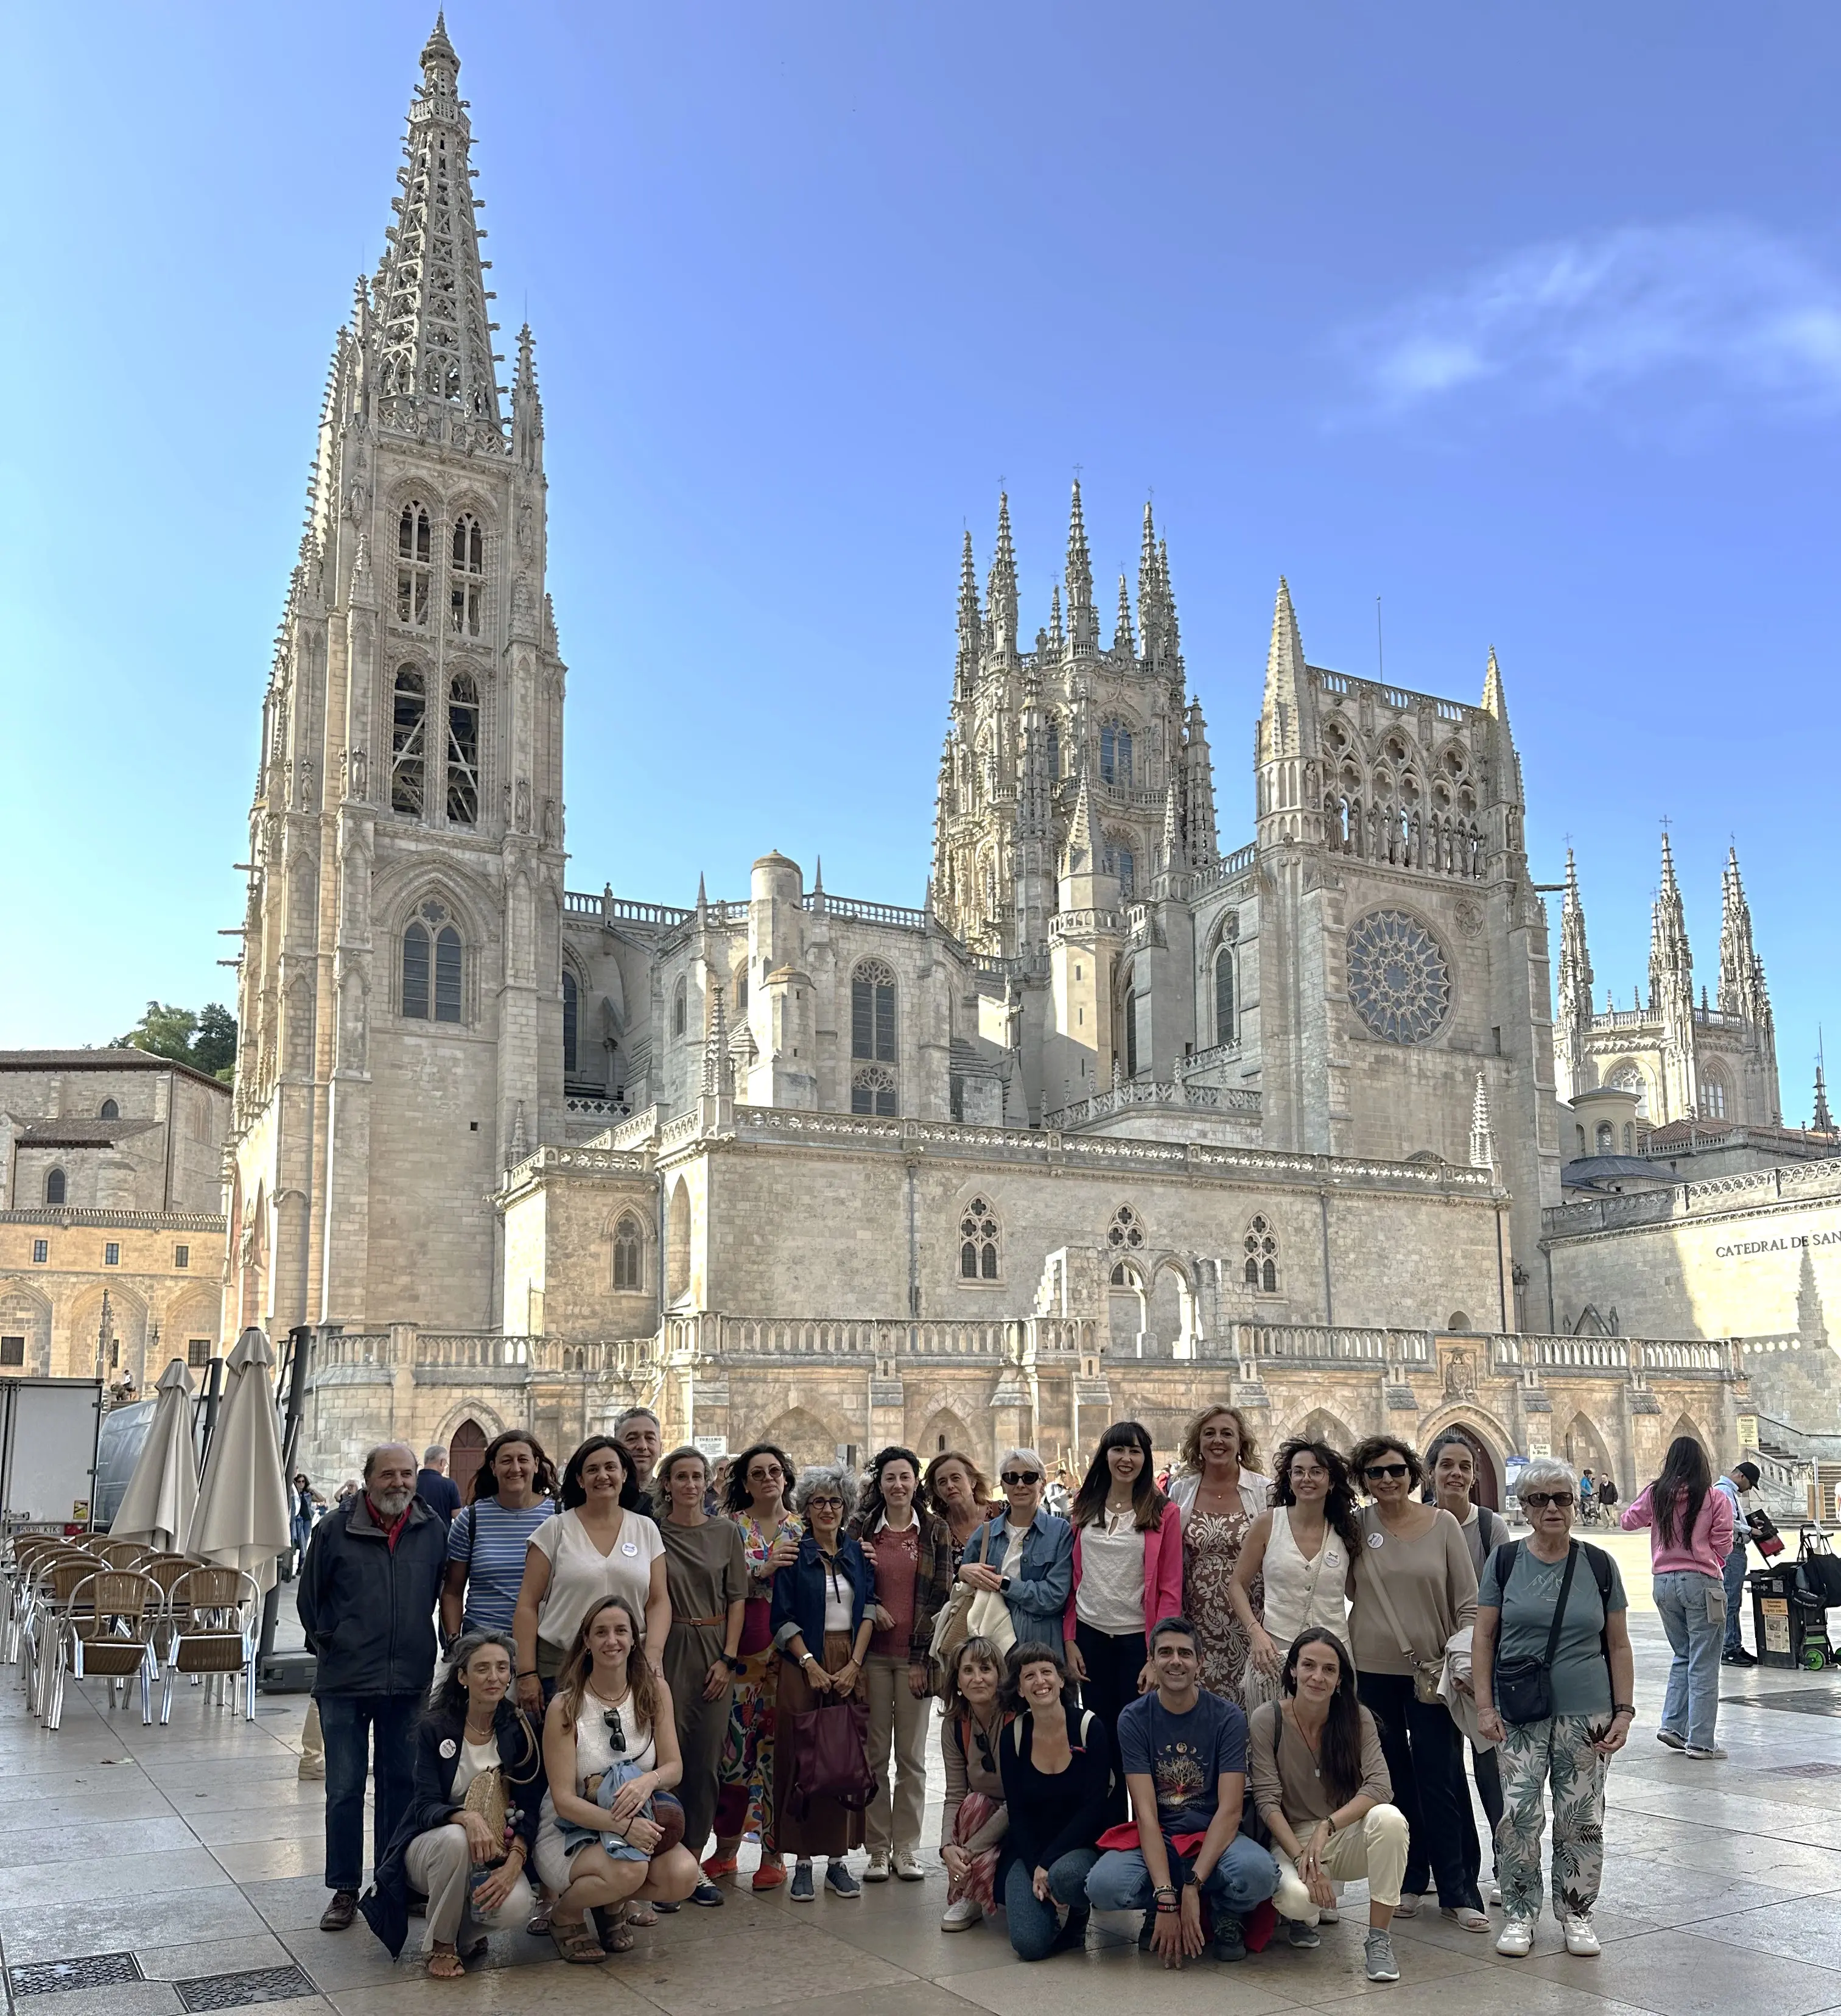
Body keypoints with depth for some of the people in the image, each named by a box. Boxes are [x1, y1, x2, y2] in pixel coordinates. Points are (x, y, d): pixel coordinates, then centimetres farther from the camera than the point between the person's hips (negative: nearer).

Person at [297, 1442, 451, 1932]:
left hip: (409, 1682, 2)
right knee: (344, 1789, 4)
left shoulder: (433, 1531, 0)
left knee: (402, 1783, 11)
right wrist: (328, 1645, 6)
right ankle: (345, 1889, 16)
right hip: (344, 1682, -2)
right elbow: (309, 1598, 5)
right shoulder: (335, 1529, -6)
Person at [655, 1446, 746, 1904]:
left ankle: (693, 1860, 14)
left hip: (714, 1652, 2)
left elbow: (737, 1598, 6)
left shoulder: (725, 1532, 7)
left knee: (706, 1761, 4)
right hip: (667, 1651, -2)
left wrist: (728, 1658, -2)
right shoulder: (652, 1533, 1)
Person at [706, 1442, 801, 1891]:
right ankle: (725, 1850, 16)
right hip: (741, 1651, -1)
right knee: (734, 1745, 0)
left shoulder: (803, 1529, 9)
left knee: (779, 1748, 2)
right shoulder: (731, 1526, 4)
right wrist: (763, 1569, -18)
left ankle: (773, 1853, 12)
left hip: (788, 1653, 1)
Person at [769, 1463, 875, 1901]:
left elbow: (867, 1611, 5)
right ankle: (803, 1861, 4)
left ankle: (838, 1859, 10)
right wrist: (811, 1664, -13)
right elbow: (783, 1617, -4)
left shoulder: (856, 1553, 10)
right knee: (801, 1758, -2)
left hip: (850, 1665, 3)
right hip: (804, 1664, -3)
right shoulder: (794, 1554, 0)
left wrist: (854, 1664, -6)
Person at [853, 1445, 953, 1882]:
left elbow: (941, 1595, 1)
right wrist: (871, 1606, -10)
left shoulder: (935, 1529, 3)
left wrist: (923, 1657, -4)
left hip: (916, 1656, -1)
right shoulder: (861, 1527, 6)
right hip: (873, 1653, 1)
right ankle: (877, 1850, 11)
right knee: (875, 1754, 3)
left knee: (911, 1756, 4)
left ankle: (907, 1849, 14)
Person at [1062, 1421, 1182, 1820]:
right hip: (1091, 1636, 3)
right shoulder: (1084, 1508, 7)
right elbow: (1073, 1579, 9)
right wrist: (1069, 1640, 3)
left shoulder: (1164, 1513, -3)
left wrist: (1158, 1655, -11)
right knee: (1100, 1739, 9)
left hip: (1138, 1638, -3)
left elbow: (1170, 1590, -5)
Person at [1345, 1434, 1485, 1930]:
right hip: (1372, 1670, 1)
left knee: (1441, 1782, -1)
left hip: (1431, 1673, -1)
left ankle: (1457, 1892, 9)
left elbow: (1468, 1602, 1)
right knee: (1393, 1781, 9)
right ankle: (1408, 1881, 22)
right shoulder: (1355, 1526, -1)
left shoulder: (1443, 1525, -1)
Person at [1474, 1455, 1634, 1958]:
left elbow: (1618, 1645, 7)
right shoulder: (1505, 1561, 1)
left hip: (1586, 1714, 1)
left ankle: (1576, 1914, 22)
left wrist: (1624, 1710, 0)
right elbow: (1483, 1636, 2)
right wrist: (1484, 1706, -4)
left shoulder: (1599, 1566, 3)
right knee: (1518, 1813, -4)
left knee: (1581, 1819, 6)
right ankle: (1520, 1913, 11)